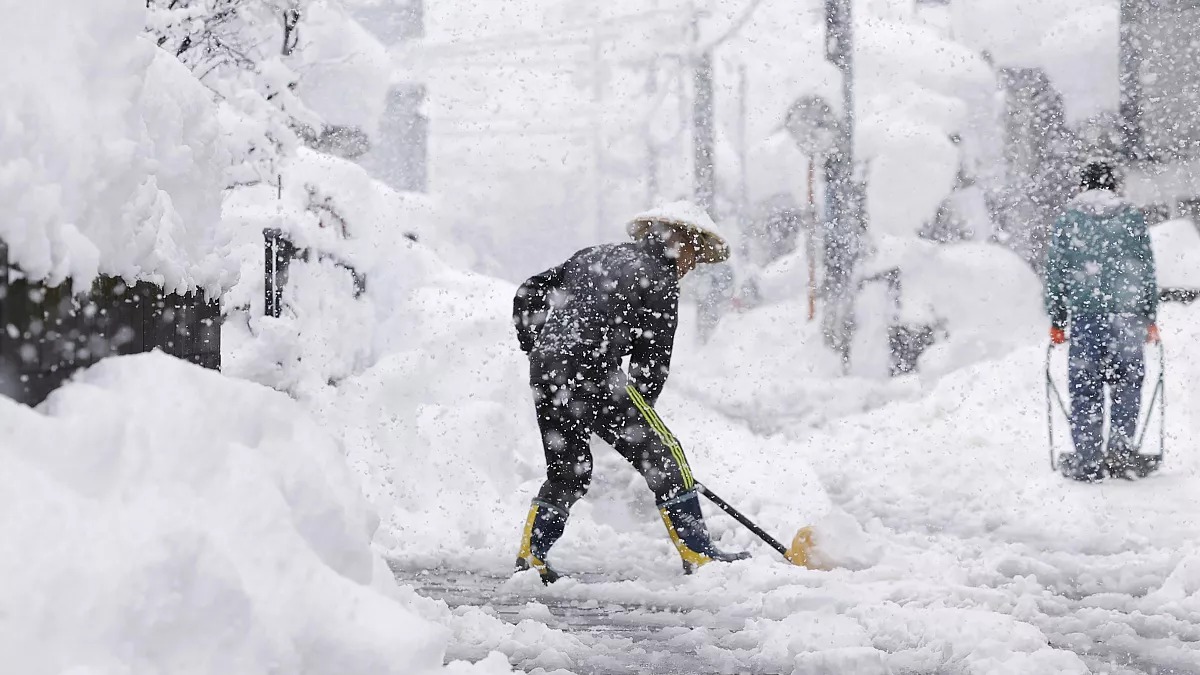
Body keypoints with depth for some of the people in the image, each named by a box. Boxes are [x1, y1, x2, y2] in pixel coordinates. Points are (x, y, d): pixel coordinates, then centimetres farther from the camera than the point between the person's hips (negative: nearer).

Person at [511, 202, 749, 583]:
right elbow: (652, 360, 1)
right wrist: (636, 414, 11)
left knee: (567, 472, 21)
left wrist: (538, 350, 29)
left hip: (545, 375, 7)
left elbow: (528, 296, 24)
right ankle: (696, 554, 0)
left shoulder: (595, 256, 23)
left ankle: (530, 556, 17)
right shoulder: (659, 279, 2)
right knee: (662, 456, 1)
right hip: (592, 373, -7)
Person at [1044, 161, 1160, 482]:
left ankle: (1086, 459, 1)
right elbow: (1147, 271, 8)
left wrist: (1056, 321, 10)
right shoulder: (1133, 218, 6)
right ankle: (1120, 450, -1)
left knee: (1085, 388, 3)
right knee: (1127, 383, 9)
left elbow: (1055, 274, 5)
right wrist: (1150, 317, 14)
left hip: (1083, 315, 0)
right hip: (1127, 315, 0)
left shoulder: (1067, 220, 5)